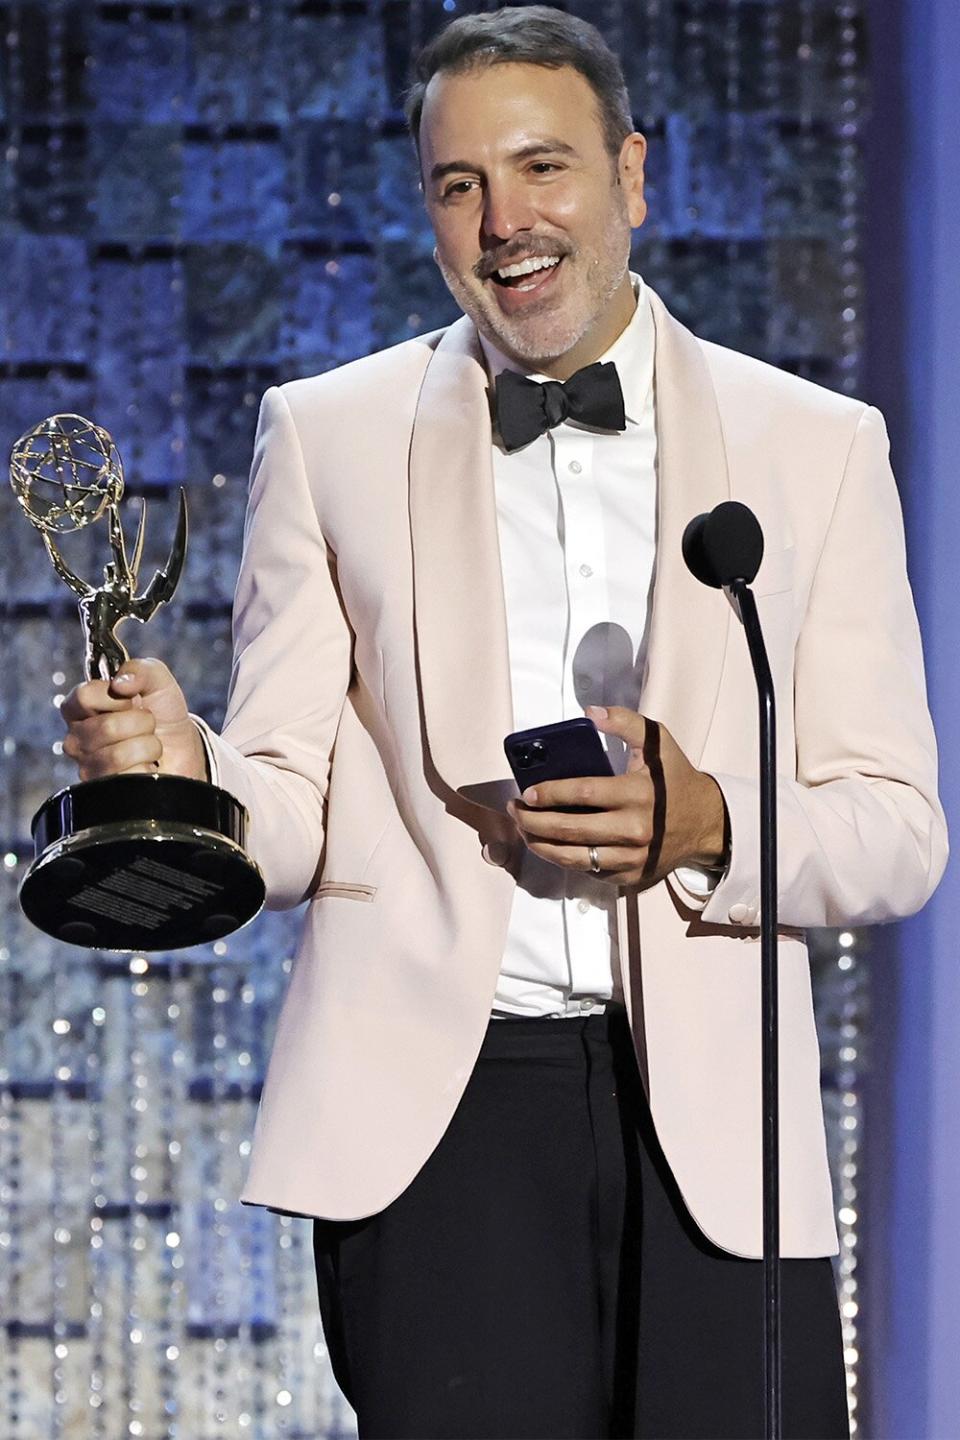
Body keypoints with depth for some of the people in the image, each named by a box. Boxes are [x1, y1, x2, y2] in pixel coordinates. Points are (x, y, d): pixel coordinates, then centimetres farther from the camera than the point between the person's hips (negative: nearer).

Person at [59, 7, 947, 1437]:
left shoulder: (817, 447, 11)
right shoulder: (331, 436, 11)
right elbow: (296, 810, 8)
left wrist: (705, 826, -12)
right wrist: (185, 766, -15)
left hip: (711, 1125, 1)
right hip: (439, 1106, -1)